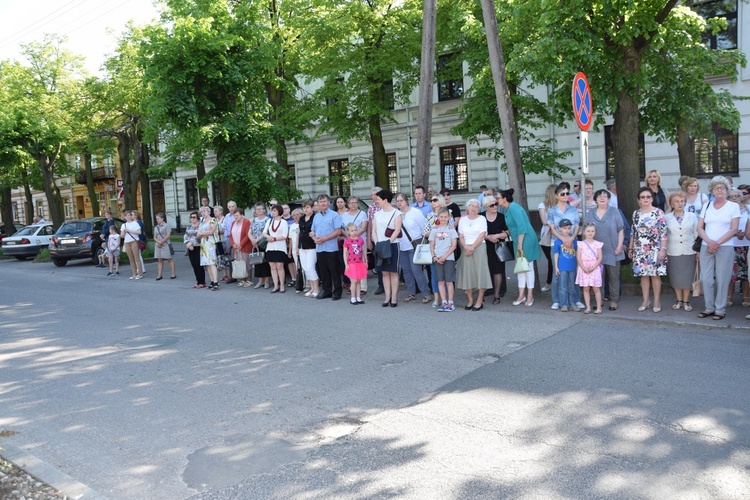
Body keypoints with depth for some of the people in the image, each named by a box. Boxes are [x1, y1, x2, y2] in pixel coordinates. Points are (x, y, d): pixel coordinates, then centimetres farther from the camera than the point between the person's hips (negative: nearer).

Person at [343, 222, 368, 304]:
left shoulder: (361, 239, 5)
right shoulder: (347, 241, -5)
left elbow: (364, 251, 13)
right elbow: (345, 253, -2)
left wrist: (365, 261, 13)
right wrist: (346, 264, -6)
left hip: (360, 263, 4)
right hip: (351, 264, -4)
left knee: (359, 281, 8)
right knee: (354, 281, -4)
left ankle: (358, 298, 15)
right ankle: (353, 298, 6)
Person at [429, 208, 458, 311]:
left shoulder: (451, 229, 1)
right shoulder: (434, 229, 9)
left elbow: (454, 245, -4)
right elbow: (431, 245, 11)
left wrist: (444, 256, -11)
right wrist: (434, 256, -4)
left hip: (449, 258, -3)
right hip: (437, 259, 3)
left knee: (449, 281, -2)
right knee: (440, 281, 3)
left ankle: (450, 303, 5)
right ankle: (444, 302, 8)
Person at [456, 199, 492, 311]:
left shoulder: (482, 219, 3)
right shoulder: (462, 220, 11)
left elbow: (482, 235, -7)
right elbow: (460, 236, 6)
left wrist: (472, 247, -14)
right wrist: (466, 247, -11)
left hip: (479, 248, -3)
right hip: (466, 249, 3)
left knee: (480, 272, -6)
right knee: (467, 273, 0)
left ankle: (479, 301, -2)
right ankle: (470, 300, 7)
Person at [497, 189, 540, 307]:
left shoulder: (513, 208, -17)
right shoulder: (507, 209, 10)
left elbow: (521, 226, -23)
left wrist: (520, 244, -22)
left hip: (526, 240, -9)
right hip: (518, 241, 9)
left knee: (528, 266, -1)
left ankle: (530, 296, 8)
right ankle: (521, 295, 16)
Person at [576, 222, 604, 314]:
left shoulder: (597, 244, 1)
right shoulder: (581, 244, 2)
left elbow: (600, 258, -2)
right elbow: (578, 257, -1)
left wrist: (593, 267, -13)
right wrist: (584, 268, -12)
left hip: (594, 269, -1)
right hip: (584, 269, 1)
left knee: (596, 289, 1)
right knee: (586, 289, 5)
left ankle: (599, 307, 8)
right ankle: (588, 307, 12)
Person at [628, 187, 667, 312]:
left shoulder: (658, 212, -5)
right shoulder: (636, 213, 9)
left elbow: (664, 233, -8)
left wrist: (663, 249, -14)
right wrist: (630, 248, 14)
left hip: (654, 250, -4)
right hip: (640, 250, 4)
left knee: (655, 275, 1)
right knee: (643, 275, 7)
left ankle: (657, 301, 11)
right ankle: (646, 300, 16)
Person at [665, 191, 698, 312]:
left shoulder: (692, 216, 4)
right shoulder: (667, 218, 2)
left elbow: (697, 234, 5)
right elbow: (664, 236, 3)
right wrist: (664, 253, 0)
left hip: (689, 252, 0)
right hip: (673, 252, 0)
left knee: (688, 277, 2)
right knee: (676, 278, 5)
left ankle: (686, 301, 14)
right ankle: (679, 300, 19)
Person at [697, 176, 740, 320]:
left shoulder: (733, 206, 3)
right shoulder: (707, 206, 11)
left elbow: (734, 230, -4)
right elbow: (700, 228, 7)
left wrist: (717, 243, -12)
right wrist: (709, 242, -10)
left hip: (725, 247, -3)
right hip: (706, 247, 3)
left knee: (722, 279, -1)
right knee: (706, 279, 2)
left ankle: (720, 309, 8)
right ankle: (709, 308, 14)